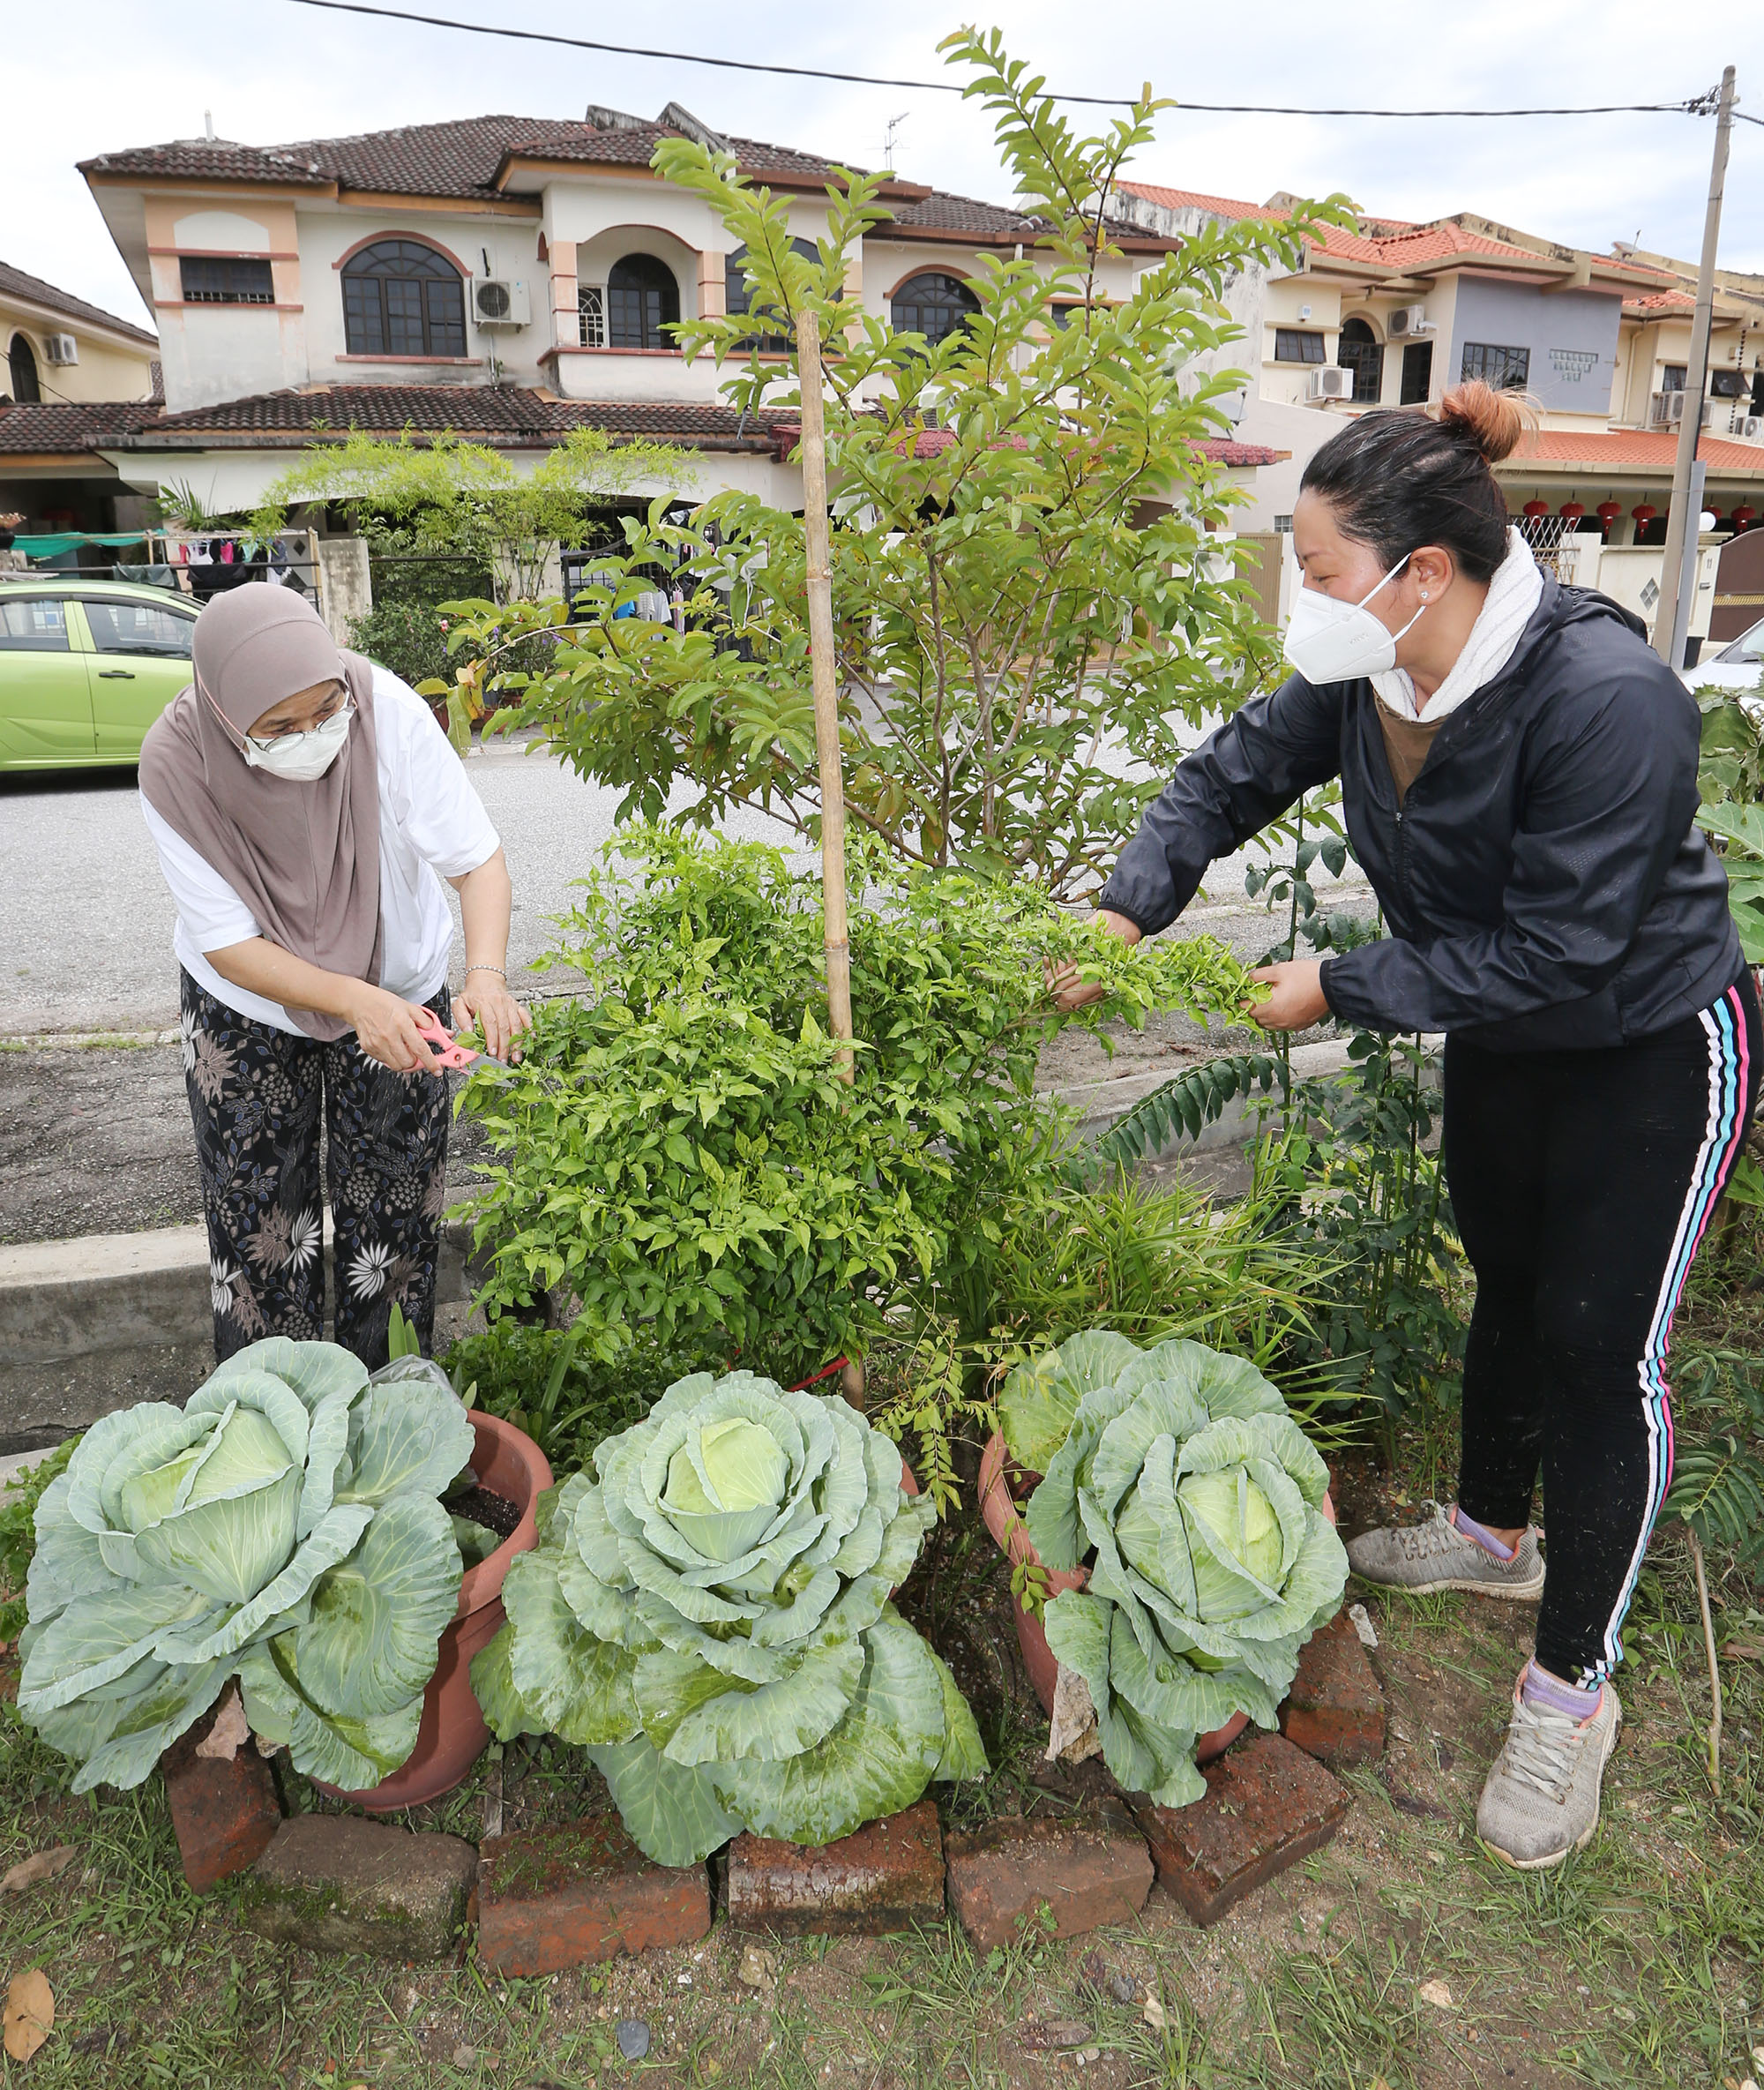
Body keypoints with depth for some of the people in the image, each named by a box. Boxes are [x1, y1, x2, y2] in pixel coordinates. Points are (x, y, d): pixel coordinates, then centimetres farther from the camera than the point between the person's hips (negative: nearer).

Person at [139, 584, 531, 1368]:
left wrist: (486, 974, -42)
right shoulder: (177, 765, -27)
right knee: (260, 1219, 8)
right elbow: (230, 944, -24)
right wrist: (355, 1001, -40)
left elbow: (478, 858, -24)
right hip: (249, 1007, 0)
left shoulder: (388, 710, -29)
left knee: (393, 1210, 11)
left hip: (400, 989, 1)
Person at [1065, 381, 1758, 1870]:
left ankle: (1573, 1689, 17)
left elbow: (1552, 953, -31)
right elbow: (1236, 774, -1)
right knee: (1508, 1284, 21)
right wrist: (1128, 910, -15)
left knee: (1603, 1344, -2)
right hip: (1501, 1040, 7)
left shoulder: (1608, 701, -34)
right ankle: (1493, 1533, 46)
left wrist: (1339, 990, -25)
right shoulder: (1367, 678, -13)